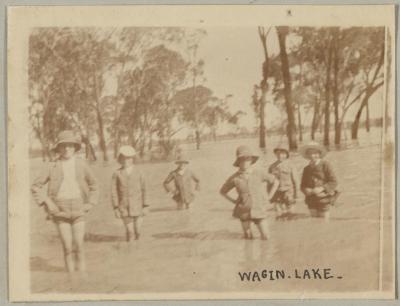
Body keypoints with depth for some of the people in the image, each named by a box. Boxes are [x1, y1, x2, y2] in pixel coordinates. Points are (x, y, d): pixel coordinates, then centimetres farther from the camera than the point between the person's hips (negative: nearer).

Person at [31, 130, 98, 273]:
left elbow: (93, 185, 13)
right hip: (60, 211, 0)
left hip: (78, 209, 0)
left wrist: (89, 204, 3)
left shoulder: (81, 164, 2)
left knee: (79, 245, -5)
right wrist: (47, 202, -5)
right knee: (67, 247, -2)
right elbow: (36, 186, 6)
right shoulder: (53, 167, 0)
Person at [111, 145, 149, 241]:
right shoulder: (117, 174, 0)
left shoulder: (138, 173, 4)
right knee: (130, 231, -6)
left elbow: (144, 190, 7)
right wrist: (116, 208, -5)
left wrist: (145, 206, 4)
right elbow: (114, 192, 0)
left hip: (137, 207, 1)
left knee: (138, 231, 1)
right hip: (124, 208, -1)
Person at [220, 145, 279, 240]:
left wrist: (268, 197, 2)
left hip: (259, 210, 0)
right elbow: (222, 191, 9)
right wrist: (234, 201, 0)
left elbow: (276, 182, 7)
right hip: (244, 211, 0)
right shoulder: (235, 178, -6)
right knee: (248, 238, 7)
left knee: (265, 237, 2)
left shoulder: (260, 173, -7)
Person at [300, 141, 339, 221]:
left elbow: (334, 182, -7)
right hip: (312, 201, 4)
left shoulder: (325, 165, -4)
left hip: (323, 200, -4)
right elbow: (303, 185, 14)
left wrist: (321, 189, -19)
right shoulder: (307, 169, 10)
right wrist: (306, 190, -8)